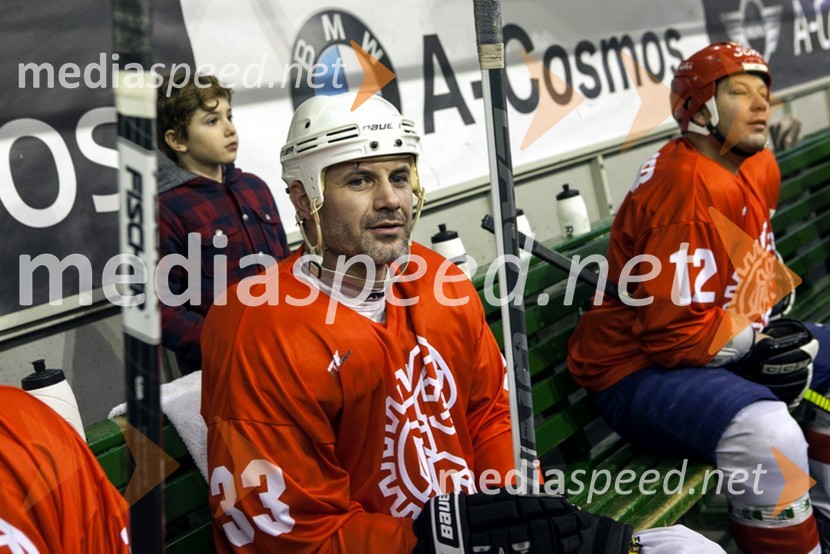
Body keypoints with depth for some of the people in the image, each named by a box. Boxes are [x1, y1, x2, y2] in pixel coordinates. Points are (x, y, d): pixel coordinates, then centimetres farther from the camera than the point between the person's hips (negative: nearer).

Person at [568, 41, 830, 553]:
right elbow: (675, 333, -25)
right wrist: (759, 342, -14)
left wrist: (769, 331, 6)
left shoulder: (761, 167, 6)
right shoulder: (686, 187, -24)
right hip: (640, 368, -11)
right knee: (769, 434, -35)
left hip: (729, 345, 11)